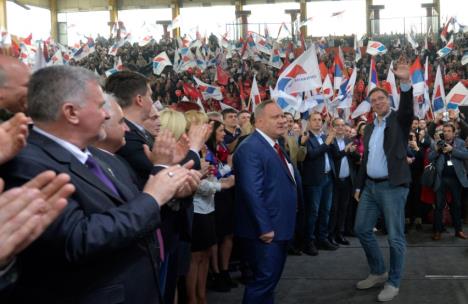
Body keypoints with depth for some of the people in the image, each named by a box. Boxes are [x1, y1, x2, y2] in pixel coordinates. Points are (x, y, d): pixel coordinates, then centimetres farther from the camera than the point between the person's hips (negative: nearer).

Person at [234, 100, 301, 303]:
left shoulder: (275, 146, 14)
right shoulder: (250, 148, -18)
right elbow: (252, 192, -25)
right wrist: (264, 228, -24)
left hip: (279, 228, 10)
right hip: (266, 231, -10)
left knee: (270, 279, 19)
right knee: (263, 280, -3)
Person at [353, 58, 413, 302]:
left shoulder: (398, 120, -2)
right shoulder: (369, 128, 14)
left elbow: (407, 108, -25)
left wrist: (405, 82, -41)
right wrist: (359, 186, 15)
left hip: (393, 186, -7)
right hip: (370, 186, 7)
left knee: (395, 236, 0)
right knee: (362, 229, 11)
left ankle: (393, 282, 15)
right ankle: (378, 273, 28)